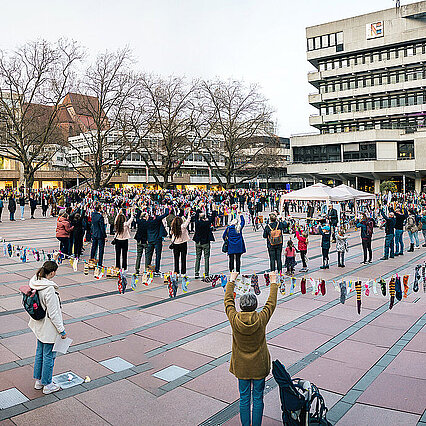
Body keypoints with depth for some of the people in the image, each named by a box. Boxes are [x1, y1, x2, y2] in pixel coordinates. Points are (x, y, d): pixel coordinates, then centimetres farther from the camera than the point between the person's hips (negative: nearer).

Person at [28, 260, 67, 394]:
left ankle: (38, 381, 38)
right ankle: (47, 385, 23)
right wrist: (62, 330, -14)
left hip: (39, 325, 9)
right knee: (48, 355, 7)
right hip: (49, 328, -9)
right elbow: (53, 313, -24)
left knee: (40, 352, 22)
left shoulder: (34, 282, -4)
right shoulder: (49, 289, -29)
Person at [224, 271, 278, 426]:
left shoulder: (234, 319, -18)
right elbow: (271, 303, -4)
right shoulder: (261, 319, -20)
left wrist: (231, 281, 9)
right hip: (259, 366, -1)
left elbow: (228, 300, -2)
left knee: (244, 398, 15)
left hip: (241, 366, 1)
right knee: (258, 398, 13)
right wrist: (273, 283, 8)